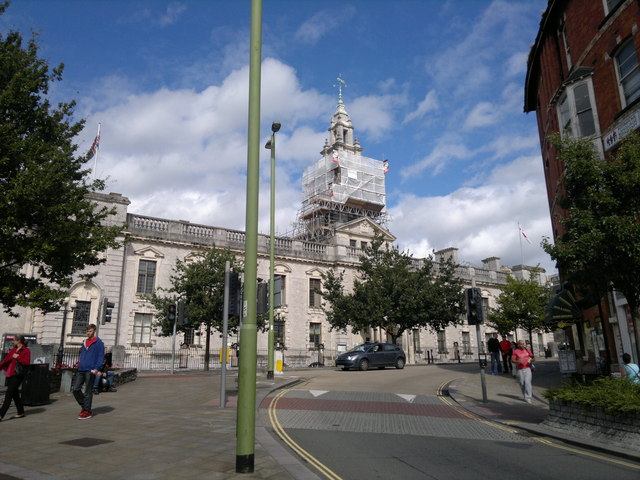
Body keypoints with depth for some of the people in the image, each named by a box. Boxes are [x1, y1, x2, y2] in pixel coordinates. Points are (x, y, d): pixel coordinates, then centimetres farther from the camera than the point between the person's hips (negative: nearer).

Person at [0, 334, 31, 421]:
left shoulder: (26, 351, -7)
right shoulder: (13, 350, 15)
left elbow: (27, 362, -16)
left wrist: (17, 357, -16)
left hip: (17, 375, -8)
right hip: (10, 374, 8)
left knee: (8, 395, -10)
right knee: (14, 394, 12)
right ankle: (21, 412, 22)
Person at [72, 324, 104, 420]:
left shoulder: (98, 343, -3)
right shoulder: (84, 342, 18)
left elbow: (101, 357, -8)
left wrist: (96, 368, -18)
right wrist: (80, 364, 15)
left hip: (90, 371, -7)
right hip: (81, 370, 7)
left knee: (88, 392, -1)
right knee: (75, 389, 3)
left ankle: (87, 412, 7)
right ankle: (84, 405, 23)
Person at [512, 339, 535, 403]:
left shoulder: (527, 350, 8)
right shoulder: (515, 351, 0)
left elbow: (533, 358, 14)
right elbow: (512, 360, -1)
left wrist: (531, 359, -9)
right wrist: (518, 361, -18)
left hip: (527, 368, 1)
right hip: (520, 369, 0)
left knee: (527, 382, -12)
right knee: (522, 383, 5)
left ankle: (528, 397, -9)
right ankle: (525, 395, 26)